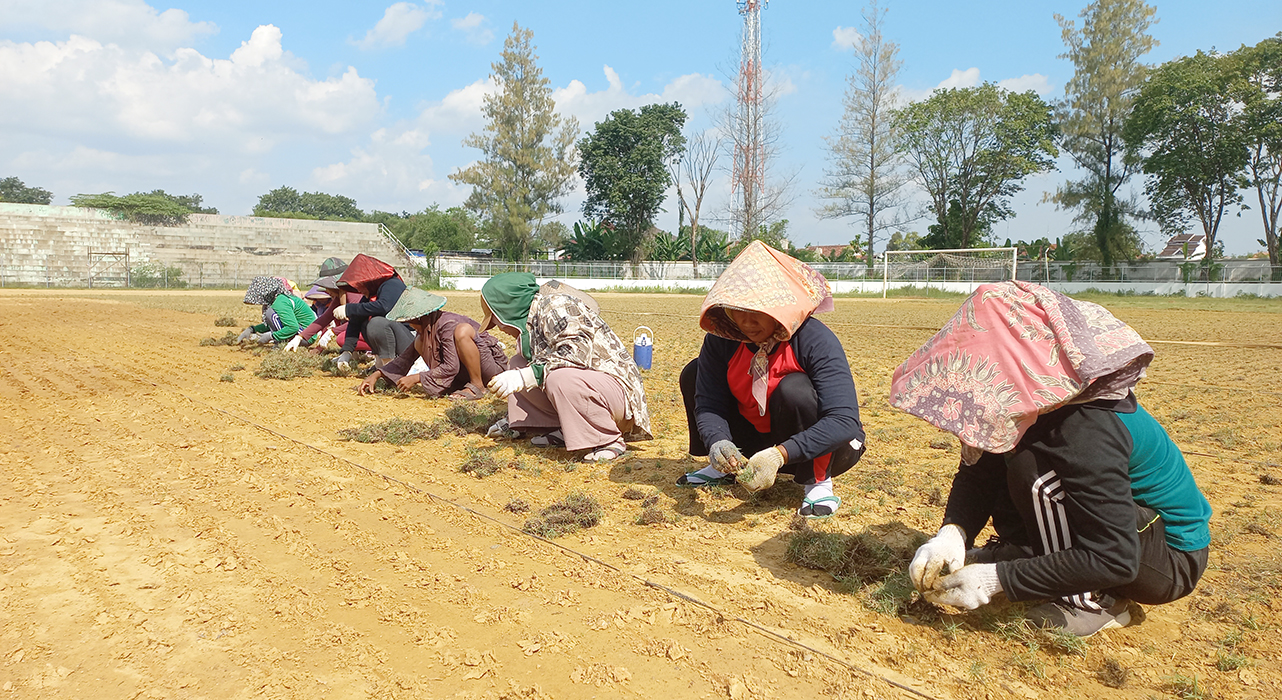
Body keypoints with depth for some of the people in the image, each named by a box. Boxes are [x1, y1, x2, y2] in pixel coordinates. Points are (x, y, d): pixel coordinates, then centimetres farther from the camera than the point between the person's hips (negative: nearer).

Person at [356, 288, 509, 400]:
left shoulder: (448, 324, -24)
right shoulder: (426, 328, 2)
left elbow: (451, 367, -28)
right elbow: (406, 357, 9)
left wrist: (416, 378, -23)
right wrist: (376, 375, 2)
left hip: (493, 364, -9)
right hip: (464, 371, 9)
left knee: (462, 330, -34)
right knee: (420, 343, -1)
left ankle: (477, 386, -21)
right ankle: (459, 385, 0)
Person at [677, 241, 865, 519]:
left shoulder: (816, 341, -27)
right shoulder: (722, 340, -13)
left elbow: (844, 421, -35)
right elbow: (708, 403, -13)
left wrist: (779, 455, -45)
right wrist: (717, 443, -36)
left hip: (818, 447, -5)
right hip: (759, 440, 5)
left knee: (794, 389, -35)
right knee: (694, 373, -5)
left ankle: (819, 482, -14)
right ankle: (723, 469, 10)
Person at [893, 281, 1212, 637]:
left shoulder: (1087, 431, -34)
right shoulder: (1033, 403, -10)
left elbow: (1114, 561, -34)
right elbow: (974, 475, -4)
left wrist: (997, 579, -32)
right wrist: (951, 535, -24)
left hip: (1173, 559, -8)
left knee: (1034, 470, -30)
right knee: (989, 459, -2)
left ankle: (1092, 601, -13)